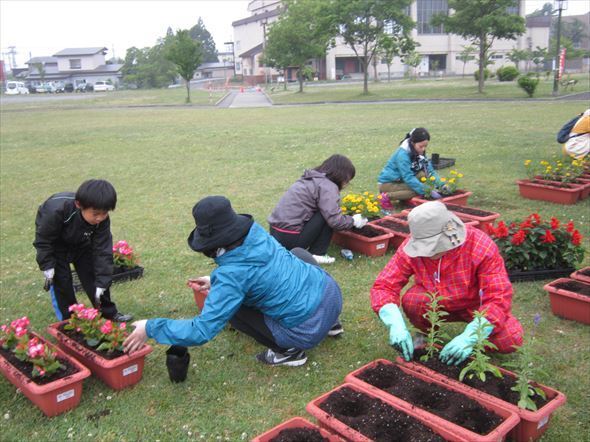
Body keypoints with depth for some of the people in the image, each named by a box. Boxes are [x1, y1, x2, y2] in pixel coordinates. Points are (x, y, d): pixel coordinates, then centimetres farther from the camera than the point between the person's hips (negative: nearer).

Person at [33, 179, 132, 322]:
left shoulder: (101, 219, -31)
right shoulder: (57, 210, -42)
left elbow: (103, 251, -26)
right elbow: (43, 240, -26)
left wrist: (101, 282, -27)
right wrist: (47, 266, -23)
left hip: (81, 243, 3)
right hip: (55, 244, -3)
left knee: (93, 276, 2)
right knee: (61, 280, -6)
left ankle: (109, 312, 16)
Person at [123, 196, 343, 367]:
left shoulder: (232, 275, -22)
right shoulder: (257, 232, -3)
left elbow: (202, 331, -20)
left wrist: (151, 328, -10)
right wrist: (216, 280, 21)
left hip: (310, 329, -6)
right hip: (332, 291, 6)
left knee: (233, 308, 7)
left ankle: (288, 350, 8)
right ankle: (330, 323, 32)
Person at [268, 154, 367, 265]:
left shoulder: (311, 179, 17)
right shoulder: (327, 186, -11)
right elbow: (334, 220, -18)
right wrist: (353, 221, 0)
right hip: (291, 239, -9)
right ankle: (316, 254, 0)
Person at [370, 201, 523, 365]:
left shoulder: (481, 247, -29)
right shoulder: (411, 248, -23)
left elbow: (499, 298, -32)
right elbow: (383, 286, -23)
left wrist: (469, 337, -45)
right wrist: (396, 324, -42)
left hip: (476, 305, -2)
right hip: (437, 305, 2)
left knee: (511, 340, -27)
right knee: (410, 300, -29)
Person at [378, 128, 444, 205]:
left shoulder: (420, 152, -2)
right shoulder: (403, 154, -26)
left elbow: (430, 170, -2)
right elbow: (408, 177, -32)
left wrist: (441, 184, -19)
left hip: (402, 181, 8)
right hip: (387, 184, -8)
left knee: (424, 174, -14)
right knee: (416, 191, -28)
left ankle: (404, 198, -3)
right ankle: (387, 197, -14)